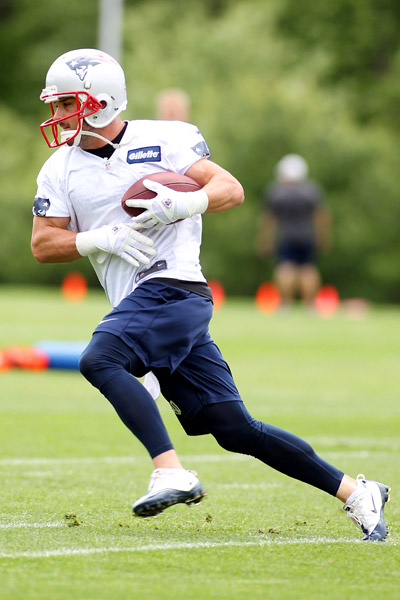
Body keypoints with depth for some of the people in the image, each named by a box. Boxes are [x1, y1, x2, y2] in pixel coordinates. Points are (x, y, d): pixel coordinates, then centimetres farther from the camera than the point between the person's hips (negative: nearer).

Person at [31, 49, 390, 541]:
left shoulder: (161, 140, 0)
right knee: (234, 429, 2)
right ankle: (355, 492, 8)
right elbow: (42, 244, 8)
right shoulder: (60, 170, 14)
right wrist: (101, 239, -7)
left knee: (98, 359, -29)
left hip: (172, 287, -6)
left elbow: (231, 189, -1)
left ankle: (171, 472, -35)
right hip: (139, 304, 6)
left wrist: (185, 204, -20)